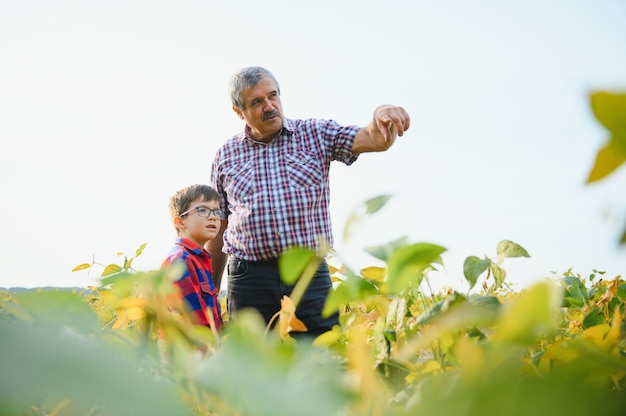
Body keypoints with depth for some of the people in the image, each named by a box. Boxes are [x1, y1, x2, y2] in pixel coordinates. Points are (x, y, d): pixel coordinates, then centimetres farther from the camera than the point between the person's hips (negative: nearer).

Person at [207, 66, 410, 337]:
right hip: (249, 278, 1)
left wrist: (382, 116, -29)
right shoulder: (226, 156, 11)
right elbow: (219, 229, 15)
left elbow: (374, 140, -5)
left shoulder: (315, 134, 8)